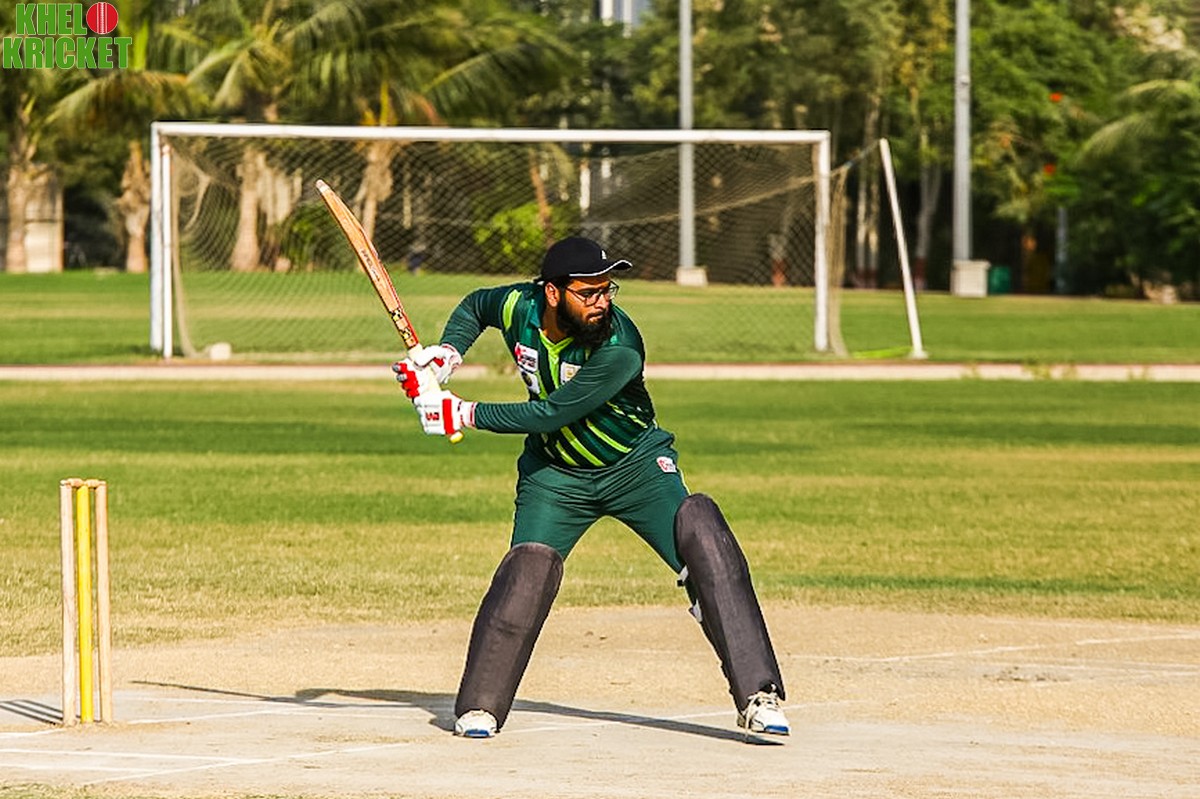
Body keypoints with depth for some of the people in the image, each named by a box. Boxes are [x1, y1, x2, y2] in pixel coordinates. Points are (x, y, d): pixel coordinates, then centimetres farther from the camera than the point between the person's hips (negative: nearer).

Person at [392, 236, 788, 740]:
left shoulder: (619, 348, -30)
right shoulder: (519, 307, -15)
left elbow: (550, 415, -30)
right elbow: (474, 306, 11)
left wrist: (463, 415, -27)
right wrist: (446, 354, -8)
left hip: (636, 467, -3)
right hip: (555, 473, 3)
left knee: (703, 540, -24)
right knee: (529, 568, -19)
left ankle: (757, 695, -22)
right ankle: (479, 706, -4)